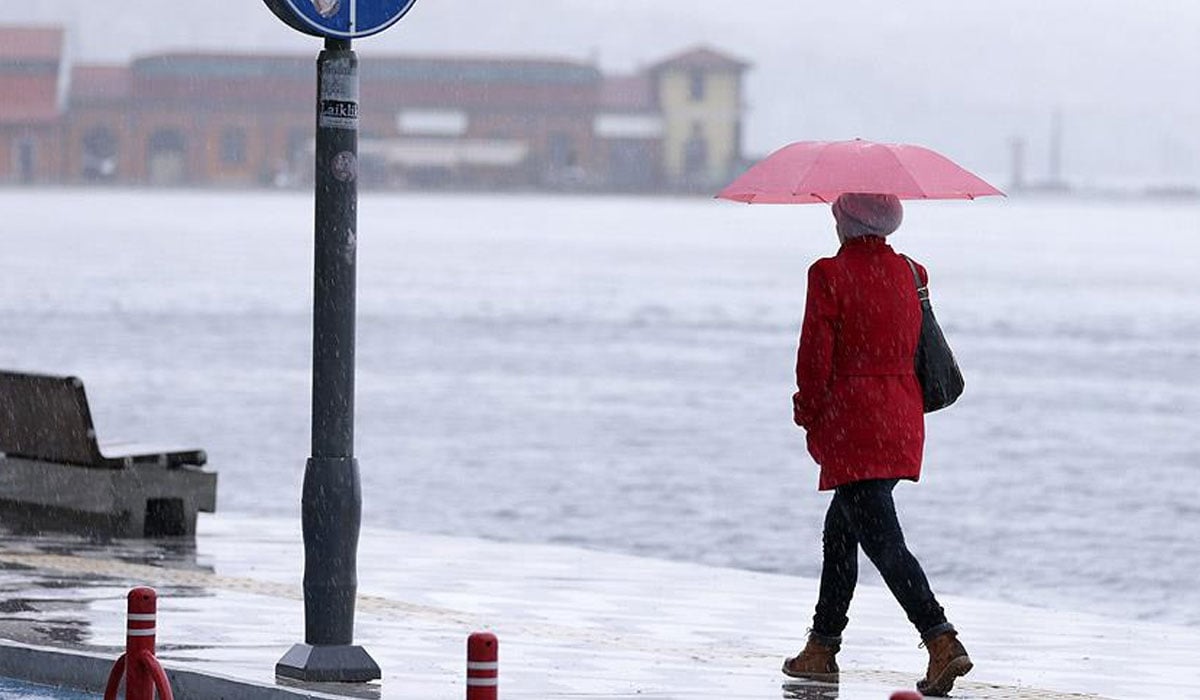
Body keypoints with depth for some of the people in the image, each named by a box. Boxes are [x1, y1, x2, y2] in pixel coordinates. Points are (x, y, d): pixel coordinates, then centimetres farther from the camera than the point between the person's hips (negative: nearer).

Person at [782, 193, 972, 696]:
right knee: (842, 528, 19)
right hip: (902, 420, 7)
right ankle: (822, 648, 25)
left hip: (851, 423, -7)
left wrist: (807, 412, 3)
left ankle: (943, 642, -23)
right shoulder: (910, 273, 6)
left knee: (882, 540, -9)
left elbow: (815, 355, -12)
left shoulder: (829, 275, -12)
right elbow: (915, 347, 12)